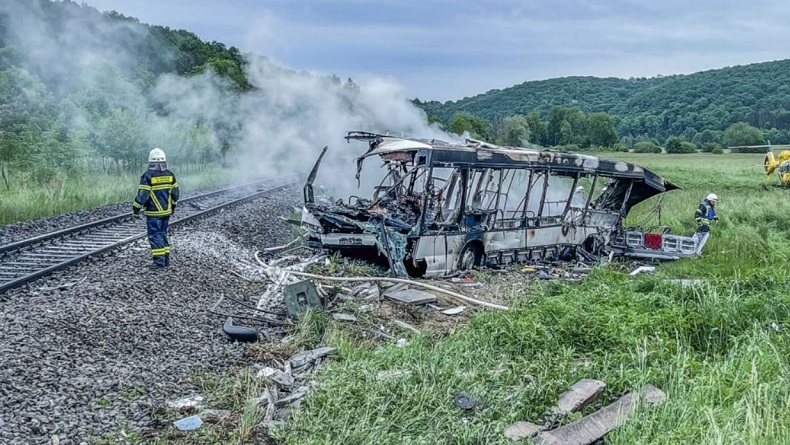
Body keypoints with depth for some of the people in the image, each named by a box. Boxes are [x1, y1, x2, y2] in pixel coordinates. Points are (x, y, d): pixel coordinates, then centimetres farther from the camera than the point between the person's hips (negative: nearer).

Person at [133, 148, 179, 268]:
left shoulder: (148, 176, -14)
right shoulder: (170, 175, 3)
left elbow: (142, 195, -16)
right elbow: (175, 193, 9)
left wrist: (135, 210, -7)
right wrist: (173, 206, 24)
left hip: (153, 213, -6)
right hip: (166, 211, 6)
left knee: (155, 235, 0)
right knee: (163, 234, 16)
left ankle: (159, 261, -1)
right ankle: (166, 259, 18)